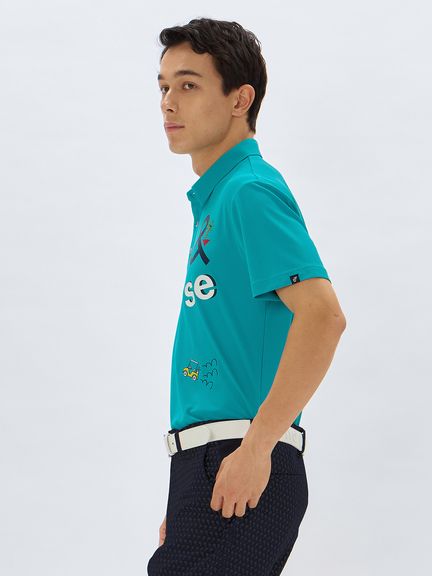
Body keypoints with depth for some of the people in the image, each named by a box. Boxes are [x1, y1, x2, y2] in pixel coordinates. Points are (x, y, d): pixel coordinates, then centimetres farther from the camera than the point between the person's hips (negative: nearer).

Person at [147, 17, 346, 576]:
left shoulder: (250, 191, -10)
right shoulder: (213, 199, 20)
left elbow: (322, 315, -22)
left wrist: (256, 446, -23)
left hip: (239, 469, -10)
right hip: (207, 466, 10)